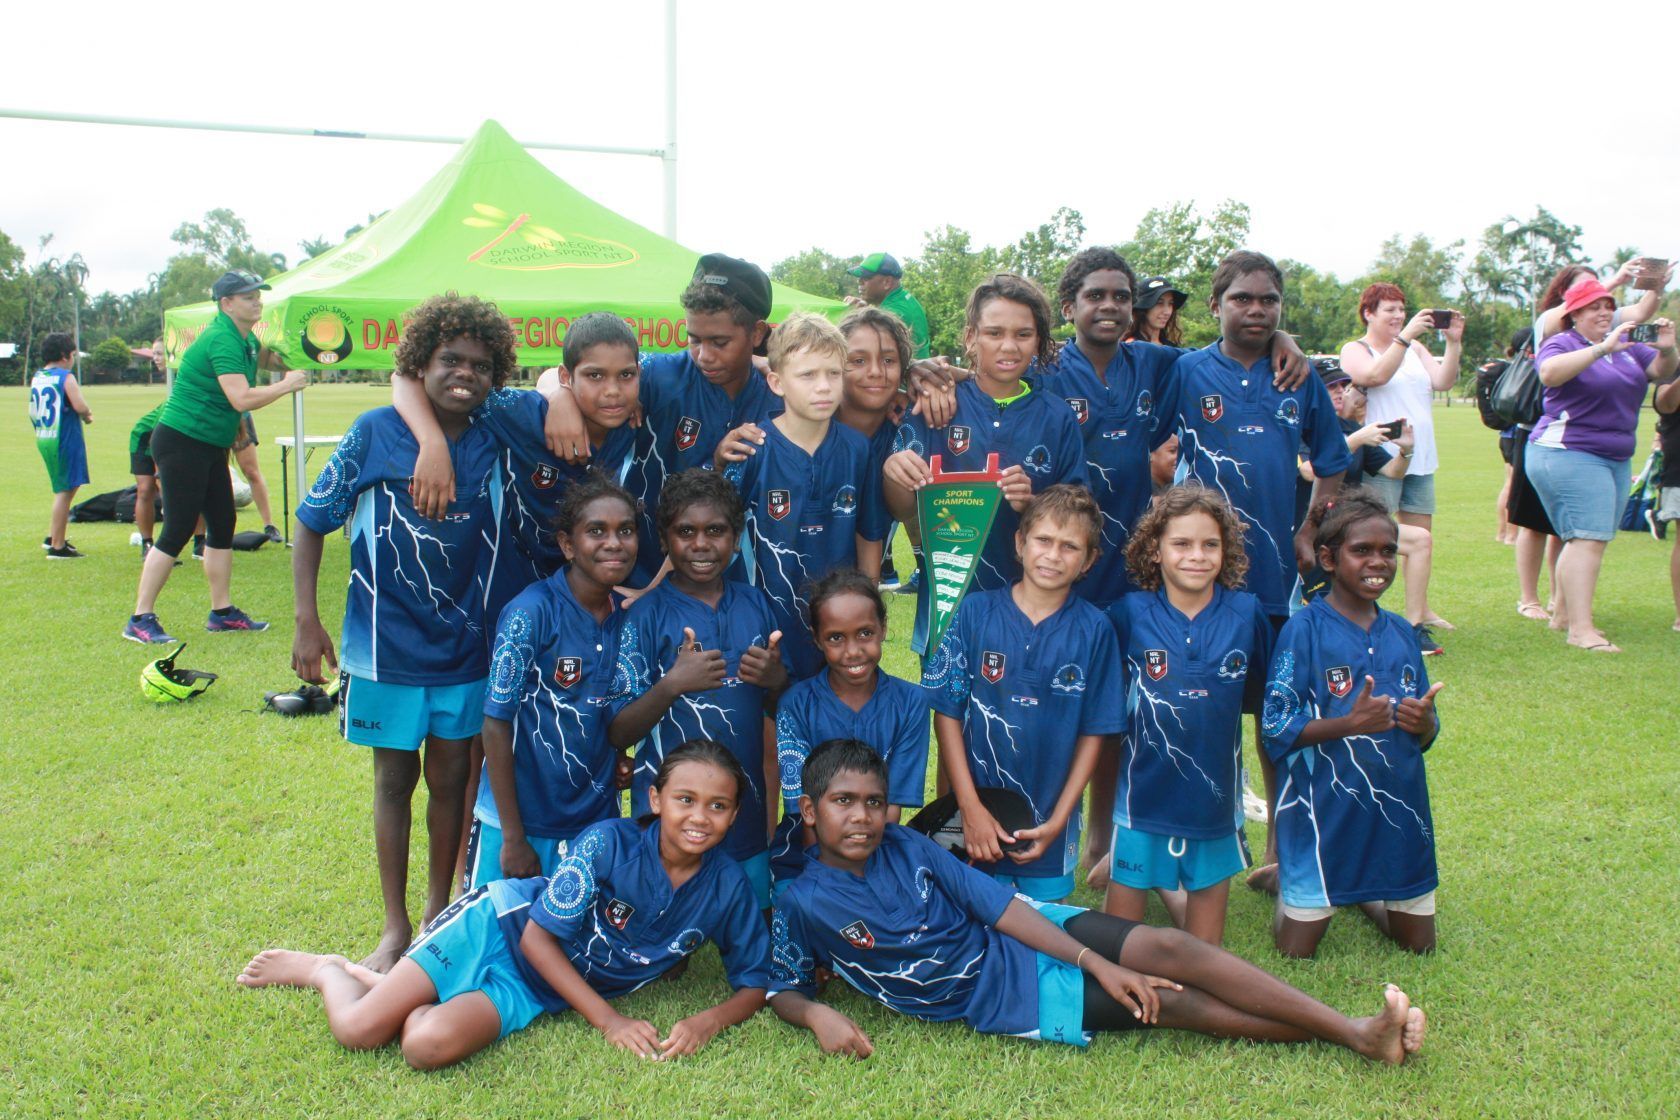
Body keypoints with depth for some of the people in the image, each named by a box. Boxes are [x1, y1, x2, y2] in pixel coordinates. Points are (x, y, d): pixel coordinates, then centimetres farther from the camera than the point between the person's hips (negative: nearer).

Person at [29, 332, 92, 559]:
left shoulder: (36, 378, 11)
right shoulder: (66, 377, -11)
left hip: (43, 439, 8)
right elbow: (80, 407, -23)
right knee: (65, 492, -3)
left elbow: (33, 413, 13)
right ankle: (57, 547, -1)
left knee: (63, 489, 22)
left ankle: (52, 537, 26)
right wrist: (87, 415, 0)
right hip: (65, 440, -8)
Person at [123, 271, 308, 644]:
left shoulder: (247, 341, 10)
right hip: (182, 442, -10)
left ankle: (222, 612, 18)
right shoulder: (222, 340, -19)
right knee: (178, 530, -9)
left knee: (222, 525, 10)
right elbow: (242, 399, -29)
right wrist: (286, 385, -18)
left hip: (212, 447, 10)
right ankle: (140, 619, -4)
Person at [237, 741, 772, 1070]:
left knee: (429, 1046, -26)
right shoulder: (608, 843, -21)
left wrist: (709, 1021, -23)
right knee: (357, 1030, -15)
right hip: (500, 927, -2)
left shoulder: (727, 887, -11)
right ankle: (323, 970, 20)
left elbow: (755, 983, -2)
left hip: (535, 991, 2)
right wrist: (607, 1019, -19)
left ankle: (388, 988, 9)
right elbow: (538, 935, -16)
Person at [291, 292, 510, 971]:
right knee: (395, 778, 10)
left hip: (465, 646, 2)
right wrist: (307, 622, -7)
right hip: (387, 643, -2)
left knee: (450, 776, 12)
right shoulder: (375, 432, -9)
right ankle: (395, 927, 23)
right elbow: (312, 522, -2)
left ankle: (440, 909, 30)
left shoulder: (494, 443, -3)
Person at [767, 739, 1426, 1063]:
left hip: (1029, 934, 3)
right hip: (1001, 999, -3)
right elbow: (782, 991, 0)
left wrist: (1098, 963, -10)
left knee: (1169, 950, -15)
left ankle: (1357, 1032, -9)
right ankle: (1335, 1034, -6)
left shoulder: (905, 847, -3)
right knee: (1171, 1003, -12)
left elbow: (999, 906, -4)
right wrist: (819, 1015, -25)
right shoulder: (803, 903, -12)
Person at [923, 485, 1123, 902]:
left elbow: (1093, 733, -1)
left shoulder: (1095, 630, -5)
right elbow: (947, 713, -6)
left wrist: (1057, 821, -7)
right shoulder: (975, 611, -7)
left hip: (1048, 825, 1)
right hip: (976, 819, 0)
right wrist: (971, 808, -10)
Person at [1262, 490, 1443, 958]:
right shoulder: (1305, 630, -12)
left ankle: (1362, 893, 42)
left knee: (1419, 946, 15)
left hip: (1398, 808, 5)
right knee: (1297, 950, 3)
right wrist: (1350, 723, -27)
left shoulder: (1401, 633, 6)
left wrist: (1424, 722, -11)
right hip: (1324, 809, -5)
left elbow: (1425, 732, 12)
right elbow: (1277, 730, -15)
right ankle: (1286, 882, 34)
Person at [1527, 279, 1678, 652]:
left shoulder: (1626, 344, 14)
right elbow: (1549, 372, -27)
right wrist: (1603, 349, -32)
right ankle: (1581, 629, -18)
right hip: (1568, 453, -8)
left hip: (1616, 458, 8)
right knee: (1587, 537, -15)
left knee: (1592, 538, 10)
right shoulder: (1561, 343, -6)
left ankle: (1565, 614, 21)